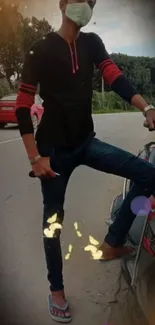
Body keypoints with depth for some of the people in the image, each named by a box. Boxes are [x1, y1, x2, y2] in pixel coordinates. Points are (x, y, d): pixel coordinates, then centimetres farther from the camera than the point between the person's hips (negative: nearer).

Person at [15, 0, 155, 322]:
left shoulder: (92, 44, 8)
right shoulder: (41, 49, -6)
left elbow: (116, 78, -7)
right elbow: (23, 106, -10)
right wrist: (35, 157, -17)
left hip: (86, 142, 5)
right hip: (54, 148, -4)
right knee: (54, 218, 4)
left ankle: (112, 244, 5)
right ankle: (56, 291, 23)